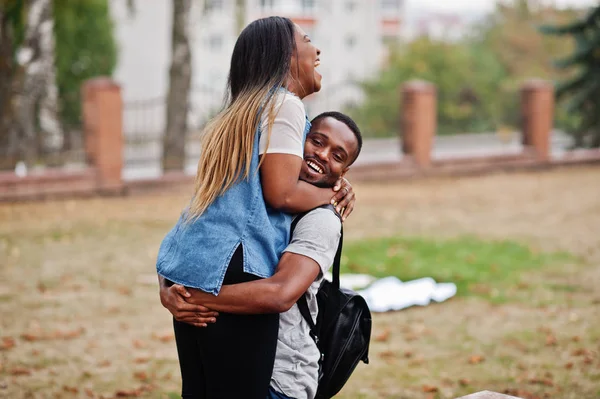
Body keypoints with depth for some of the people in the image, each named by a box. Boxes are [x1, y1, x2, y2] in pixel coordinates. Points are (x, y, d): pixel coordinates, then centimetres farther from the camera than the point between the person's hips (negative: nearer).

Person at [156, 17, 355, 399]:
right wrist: (333, 195, 4)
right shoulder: (284, 104, -4)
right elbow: (281, 193, -13)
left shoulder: (241, 110, 24)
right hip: (231, 271, -9)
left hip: (187, 265, 9)